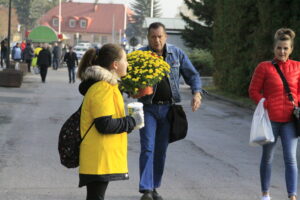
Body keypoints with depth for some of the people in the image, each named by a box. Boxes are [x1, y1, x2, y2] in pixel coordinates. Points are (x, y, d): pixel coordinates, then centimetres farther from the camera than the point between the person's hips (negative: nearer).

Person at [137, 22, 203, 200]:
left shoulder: (177, 54, 4)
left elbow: (192, 75, 9)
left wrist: (197, 92, -10)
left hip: (168, 108, 3)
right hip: (148, 108, -3)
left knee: (161, 150, 9)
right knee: (148, 148, -10)